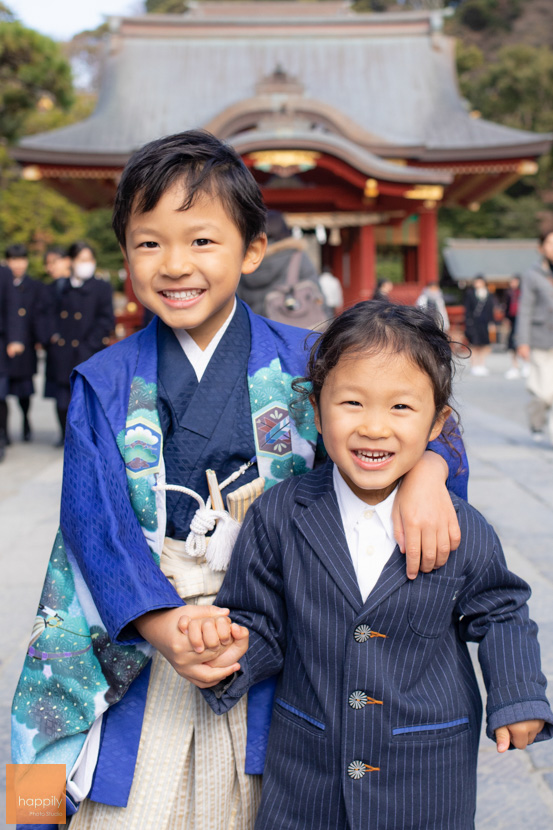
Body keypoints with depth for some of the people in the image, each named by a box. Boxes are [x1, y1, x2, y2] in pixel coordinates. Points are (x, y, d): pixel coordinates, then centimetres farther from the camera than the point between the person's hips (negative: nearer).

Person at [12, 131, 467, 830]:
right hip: (140, 640, 0)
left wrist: (424, 471, -27)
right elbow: (93, 518, -9)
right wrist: (160, 625, -25)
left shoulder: (301, 364, -2)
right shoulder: (105, 384, -1)